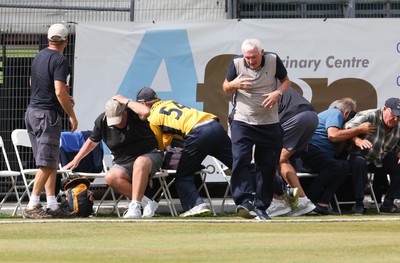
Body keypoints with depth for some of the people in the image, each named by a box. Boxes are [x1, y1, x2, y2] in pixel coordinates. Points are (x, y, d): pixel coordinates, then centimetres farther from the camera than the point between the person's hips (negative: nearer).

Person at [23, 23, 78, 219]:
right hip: (47, 115, -9)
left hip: (32, 112, 9)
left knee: (52, 162, 12)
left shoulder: (39, 57, 14)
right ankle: (32, 206, -13)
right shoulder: (59, 60, -13)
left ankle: (52, 206, 10)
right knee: (47, 164, -9)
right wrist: (72, 116, -12)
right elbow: (60, 92, -21)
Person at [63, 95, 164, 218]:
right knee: (110, 177, -28)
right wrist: (76, 160, 19)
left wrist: (125, 101, -28)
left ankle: (135, 206, -40)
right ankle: (146, 203, -24)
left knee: (140, 162, -41)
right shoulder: (102, 121, -1)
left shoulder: (133, 113, -14)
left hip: (149, 155, -4)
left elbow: (146, 112, -39)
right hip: (123, 163, 5)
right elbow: (92, 141, 16)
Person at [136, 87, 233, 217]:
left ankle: (197, 205, -11)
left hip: (197, 133, -7)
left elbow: (159, 145, 21)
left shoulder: (152, 118, 10)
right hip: (216, 126, 7)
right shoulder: (169, 103, 32)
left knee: (183, 176, 8)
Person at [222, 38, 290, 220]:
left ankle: (260, 206, 13)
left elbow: (286, 81, 8)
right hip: (242, 122, -1)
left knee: (268, 165, 3)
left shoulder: (273, 60, -5)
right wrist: (234, 84, -16)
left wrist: (278, 92, -14)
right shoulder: (236, 63, -5)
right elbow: (225, 88, 8)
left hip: (269, 123, 1)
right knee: (240, 160, -19)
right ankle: (244, 201, -24)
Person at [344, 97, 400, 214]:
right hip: (361, 156, -6)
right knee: (358, 163, -38)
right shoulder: (368, 116, -21)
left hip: (380, 162, 6)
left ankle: (388, 204, -5)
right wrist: (358, 141, -50)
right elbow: (348, 128, -32)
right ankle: (358, 204, -31)